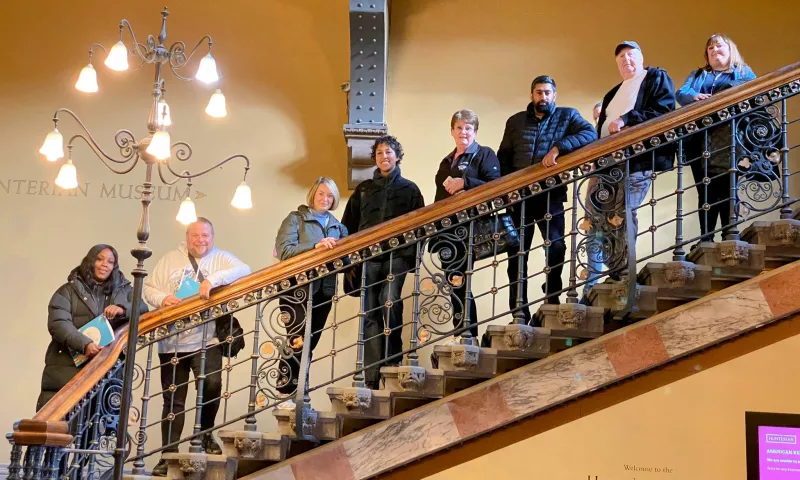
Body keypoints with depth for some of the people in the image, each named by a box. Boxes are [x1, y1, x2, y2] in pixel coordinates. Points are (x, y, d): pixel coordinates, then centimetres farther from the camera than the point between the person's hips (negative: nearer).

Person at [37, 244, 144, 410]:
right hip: (68, 368, -2)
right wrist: (84, 344, -22)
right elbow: (59, 324, -6)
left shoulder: (124, 290, 19)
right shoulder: (68, 291, 9)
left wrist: (123, 309, -16)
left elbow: (144, 310, 6)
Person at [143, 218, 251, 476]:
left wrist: (213, 279, -27)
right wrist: (162, 298, -12)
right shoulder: (170, 259, 11)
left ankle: (206, 433, 5)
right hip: (172, 342, 2)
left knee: (212, 383, -21)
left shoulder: (221, 258, 5)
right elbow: (148, 288, 10)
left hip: (206, 340, -1)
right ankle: (168, 455, 13)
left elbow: (244, 270, -14)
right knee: (174, 400, 5)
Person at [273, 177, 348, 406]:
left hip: (323, 291, 6)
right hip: (296, 289, -6)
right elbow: (284, 251, -14)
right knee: (298, 342, -12)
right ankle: (284, 395, -5)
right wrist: (315, 246, -24)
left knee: (309, 344, 9)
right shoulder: (295, 219, -1)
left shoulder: (337, 226, 15)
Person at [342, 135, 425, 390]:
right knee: (370, 314, -3)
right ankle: (372, 377, -5)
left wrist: (413, 256, -3)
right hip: (367, 257, 2)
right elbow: (349, 225, 17)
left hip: (397, 257, -2)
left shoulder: (409, 189, 13)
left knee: (391, 306, -15)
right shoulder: (364, 189, 18)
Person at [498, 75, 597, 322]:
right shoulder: (515, 121, 12)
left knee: (556, 246, -15)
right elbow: (503, 157, 13)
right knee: (517, 254, 4)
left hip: (551, 194, -2)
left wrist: (558, 148, -26)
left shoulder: (567, 115, 5)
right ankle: (520, 314, 10)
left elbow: (590, 133, -14)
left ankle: (552, 301, 2)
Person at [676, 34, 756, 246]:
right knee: (705, 190, -3)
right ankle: (705, 239, -4)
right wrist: (694, 97, -15)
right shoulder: (697, 75, 28)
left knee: (727, 187, -9)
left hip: (728, 138, -2)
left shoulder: (744, 73, 20)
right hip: (699, 139, 2)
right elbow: (681, 94, 10)